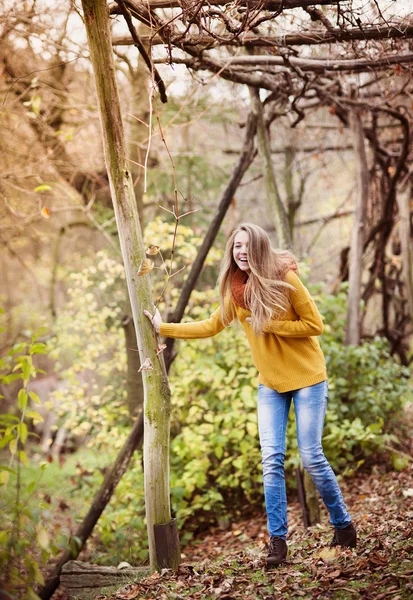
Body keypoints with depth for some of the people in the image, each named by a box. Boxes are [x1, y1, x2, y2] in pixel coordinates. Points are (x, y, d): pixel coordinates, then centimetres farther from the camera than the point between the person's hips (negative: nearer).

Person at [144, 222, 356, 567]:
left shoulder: (284, 278, -14)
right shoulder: (235, 291, 2)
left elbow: (315, 325, -13)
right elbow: (209, 327, 13)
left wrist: (268, 325, -19)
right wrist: (162, 327, 12)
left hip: (306, 378, -4)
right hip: (271, 384, 4)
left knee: (312, 457, -4)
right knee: (272, 460, -4)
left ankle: (344, 526, 16)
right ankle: (278, 541, 3)